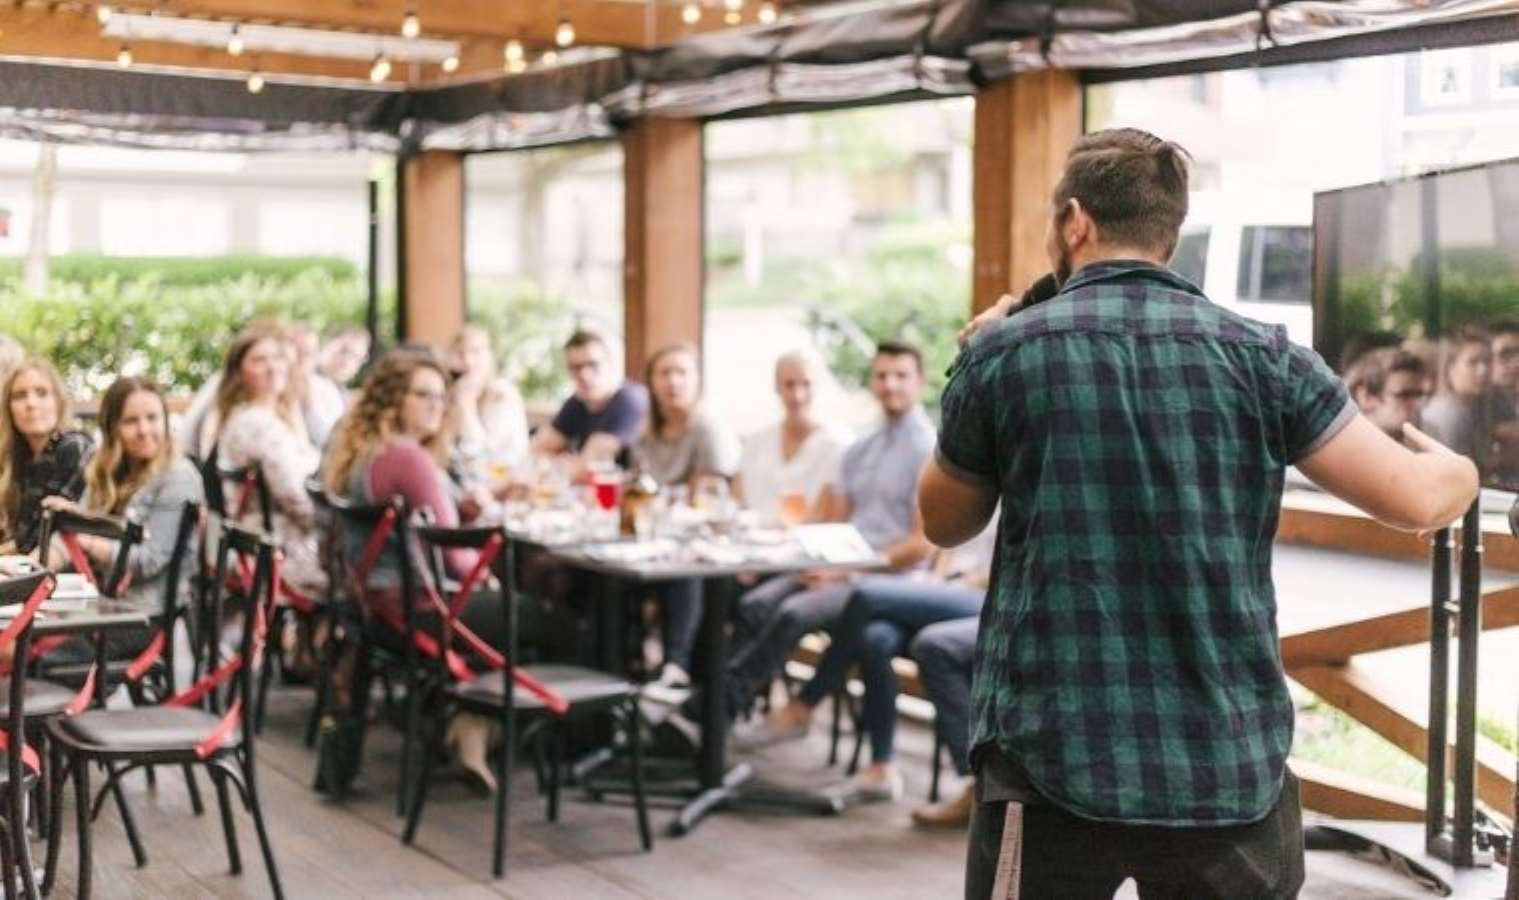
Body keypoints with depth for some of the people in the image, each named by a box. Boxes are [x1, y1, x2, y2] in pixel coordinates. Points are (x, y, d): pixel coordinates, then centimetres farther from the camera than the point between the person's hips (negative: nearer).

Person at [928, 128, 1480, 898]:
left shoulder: (1002, 355, -3)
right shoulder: (1260, 355, -1)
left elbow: (943, 523, 11)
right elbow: (1412, 499, -1)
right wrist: (1459, 470, 22)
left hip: (1055, 762, -1)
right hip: (1232, 768, 2)